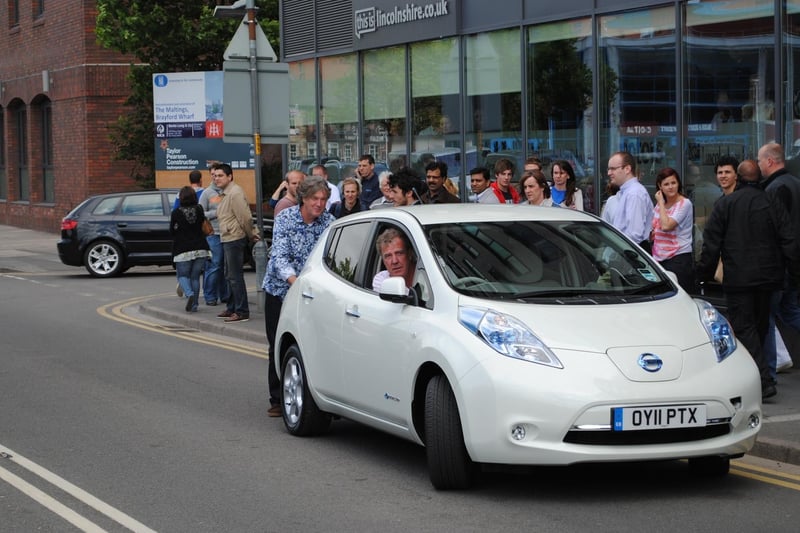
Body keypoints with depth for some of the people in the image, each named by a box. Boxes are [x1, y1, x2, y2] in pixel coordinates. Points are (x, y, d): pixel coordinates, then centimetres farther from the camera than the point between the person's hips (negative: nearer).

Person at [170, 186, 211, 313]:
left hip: (183, 250, -3)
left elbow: (172, 232, 2)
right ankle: (194, 304, 7)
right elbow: (203, 225, 4)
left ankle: (189, 294, -19)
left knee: (183, 275, 9)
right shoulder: (199, 210, 0)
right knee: (195, 276, 11)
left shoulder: (176, 213, -6)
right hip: (200, 249, 3)